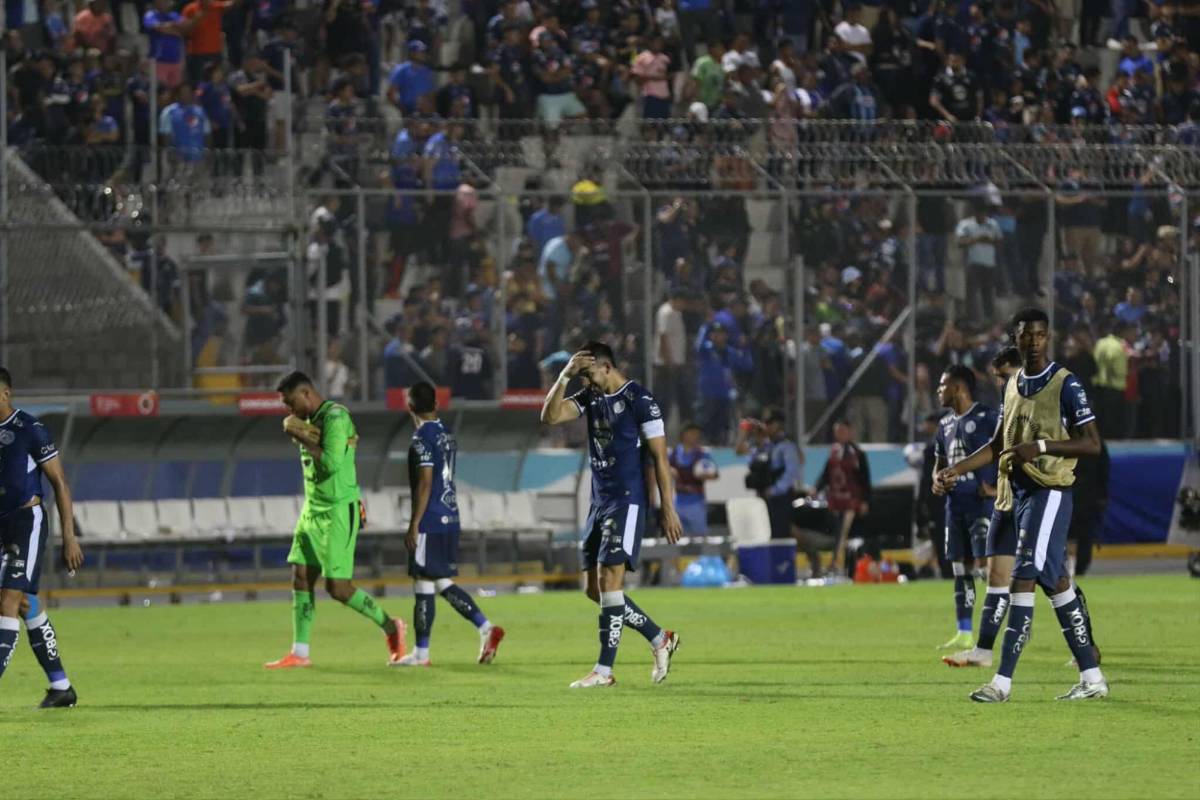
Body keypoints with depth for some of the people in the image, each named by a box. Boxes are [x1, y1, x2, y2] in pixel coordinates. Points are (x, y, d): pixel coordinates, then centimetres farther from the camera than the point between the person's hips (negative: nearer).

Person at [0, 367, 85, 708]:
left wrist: (69, 538, -9)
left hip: (27, 522, -8)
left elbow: (60, 484, -7)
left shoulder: (31, 430, -11)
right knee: (28, 607, 11)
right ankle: (61, 687, 20)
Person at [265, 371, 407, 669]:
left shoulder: (335, 417, -16)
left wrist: (303, 439, -16)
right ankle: (299, 653, 6)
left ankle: (390, 627, 12)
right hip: (313, 510, 9)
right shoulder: (311, 420, 12)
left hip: (338, 512, -9)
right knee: (301, 578, 4)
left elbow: (331, 463, -25)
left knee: (338, 587, -8)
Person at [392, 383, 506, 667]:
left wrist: (414, 525, -15)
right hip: (450, 518, 9)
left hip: (430, 523, -9)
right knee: (443, 583, 14)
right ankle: (485, 627, 3)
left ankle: (421, 653, 1)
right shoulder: (447, 435, 13)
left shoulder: (423, 437, -13)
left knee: (423, 584, -3)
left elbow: (425, 483, -17)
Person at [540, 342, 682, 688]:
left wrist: (668, 508, -12)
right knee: (596, 590, 8)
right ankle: (660, 640, 21)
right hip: (600, 503, 8)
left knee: (609, 582, -12)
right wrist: (565, 375, -11)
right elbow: (551, 416, 0)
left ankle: (604, 670, -10)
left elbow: (660, 457, -10)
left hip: (627, 503, -8)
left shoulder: (639, 400, -10)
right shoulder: (591, 397, 11)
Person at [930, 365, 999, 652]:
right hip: (956, 502, 8)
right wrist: (937, 481, 6)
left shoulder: (986, 418, -9)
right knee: (960, 568, 8)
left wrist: (999, 487, -17)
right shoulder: (945, 424, 16)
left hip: (982, 502, -8)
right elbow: (940, 461, 27)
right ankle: (964, 634, 13)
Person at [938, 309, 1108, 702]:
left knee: (1024, 579, -12)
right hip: (1019, 492, 8)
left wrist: (1041, 447, -21)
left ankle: (1003, 681, -14)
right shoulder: (1013, 386, 15)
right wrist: (957, 469, 12)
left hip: (1050, 490, -8)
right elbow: (998, 445, 23)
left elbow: (1091, 444, -11)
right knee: (1056, 582, 8)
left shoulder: (1066, 385, -8)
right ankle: (1091, 676, 13)